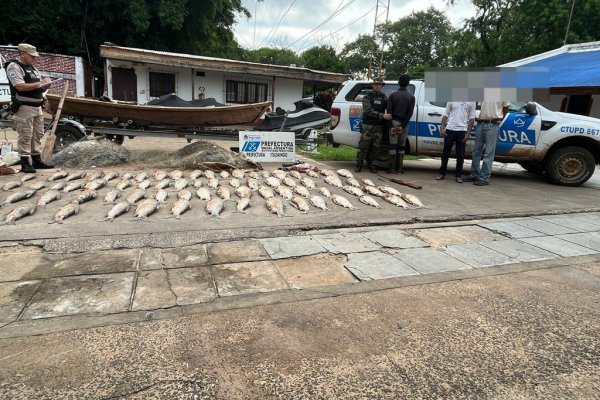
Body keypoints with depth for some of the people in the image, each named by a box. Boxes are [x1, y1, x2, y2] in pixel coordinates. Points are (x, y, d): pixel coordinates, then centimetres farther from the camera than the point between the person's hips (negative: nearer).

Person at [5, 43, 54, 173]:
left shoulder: (33, 69, 18)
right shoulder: (14, 67, -8)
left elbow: (38, 88, 19)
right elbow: (20, 86, -20)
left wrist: (45, 85, -2)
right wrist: (40, 83, -15)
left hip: (37, 107, 9)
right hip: (24, 107, -8)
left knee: (37, 134, 11)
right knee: (25, 136, -7)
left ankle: (37, 161, 18)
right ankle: (25, 163, -4)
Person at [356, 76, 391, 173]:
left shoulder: (384, 97, 14)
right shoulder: (367, 96, 0)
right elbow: (368, 111, -14)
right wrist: (382, 115, -21)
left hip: (379, 126, 4)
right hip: (368, 125, -4)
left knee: (375, 147, 4)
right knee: (364, 145, -4)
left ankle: (371, 164, 17)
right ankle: (359, 165, 4)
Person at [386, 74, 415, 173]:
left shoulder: (393, 95, -1)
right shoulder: (411, 97, 2)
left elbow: (389, 110, -8)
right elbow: (410, 113, -6)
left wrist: (390, 125, -7)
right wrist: (403, 125, -7)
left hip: (394, 122, -1)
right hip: (404, 123, 1)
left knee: (393, 145, 1)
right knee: (401, 146, 8)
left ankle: (391, 167, 0)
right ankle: (400, 168, 8)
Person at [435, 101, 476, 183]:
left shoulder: (471, 102, 5)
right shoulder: (452, 100, 7)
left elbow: (471, 119, 3)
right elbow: (445, 115, 8)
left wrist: (468, 133, -4)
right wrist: (442, 127, -3)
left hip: (462, 130, 0)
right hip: (450, 129, 1)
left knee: (460, 155, 3)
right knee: (446, 152, 5)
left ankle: (458, 175, 12)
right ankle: (442, 173, 14)